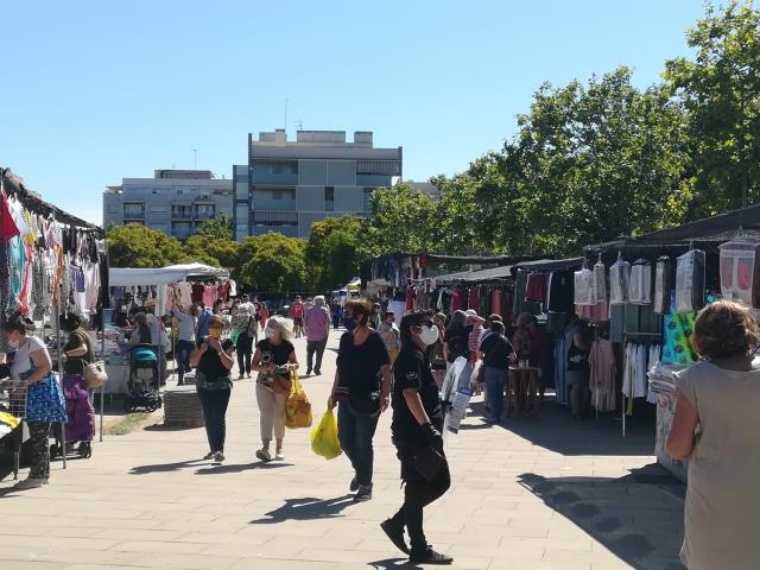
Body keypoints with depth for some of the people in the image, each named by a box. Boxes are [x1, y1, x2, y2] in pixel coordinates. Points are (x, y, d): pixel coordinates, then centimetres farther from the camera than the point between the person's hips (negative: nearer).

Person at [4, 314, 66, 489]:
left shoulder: (33, 343, -11)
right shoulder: (21, 348, 18)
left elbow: (46, 367, -19)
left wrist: (26, 383, -24)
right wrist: (18, 389, 11)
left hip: (42, 395, -10)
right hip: (33, 398, 10)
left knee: (39, 437, -8)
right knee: (37, 437, 12)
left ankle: (37, 476, -6)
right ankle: (42, 474, 17)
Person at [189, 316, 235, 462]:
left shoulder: (227, 343, -2)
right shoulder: (202, 341, 7)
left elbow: (229, 364, -12)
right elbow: (193, 362, 6)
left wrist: (219, 349, -19)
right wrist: (201, 351, -11)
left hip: (221, 385, -4)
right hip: (203, 384, 4)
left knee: (219, 417, -12)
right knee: (208, 417, 10)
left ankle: (219, 450, -17)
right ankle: (213, 448, 20)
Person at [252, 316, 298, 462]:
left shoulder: (287, 346, -1)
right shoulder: (262, 344, 1)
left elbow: (295, 363, 9)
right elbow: (253, 365, 1)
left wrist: (291, 366, -14)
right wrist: (265, 368, -18)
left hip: (282, 384, 0)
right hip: (264, 383, 0)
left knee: (280, 415, 9)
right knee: (266, 413, -12)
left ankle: (279, 447, 24)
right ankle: (265, 448, -20)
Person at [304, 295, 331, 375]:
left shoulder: (309, 311, 2)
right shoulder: (325, 310, -7)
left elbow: (305, 323, 1)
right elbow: (327, 324, -12)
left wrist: (307, 333, 9)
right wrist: (327, 334, -2)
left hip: (310, 336, 3)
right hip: (322, 336, -2)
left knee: (309, 353, 14)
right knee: (319, 354, 5)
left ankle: (309, 369, 14)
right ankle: (317, 369, 4)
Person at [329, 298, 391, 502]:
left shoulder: (374, 339, -12)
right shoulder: (346, 338, 6)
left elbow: (386, 369, -11)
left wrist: (384, 395, -18)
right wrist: (334, 393, 15)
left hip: (368, 400, -6)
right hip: (347, 398, 6)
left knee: (363, 443, -1)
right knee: (345, 439, 9)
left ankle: (365, 485, 14)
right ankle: (360, 470, 36)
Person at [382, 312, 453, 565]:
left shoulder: (419, 355, 18)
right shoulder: (411, 356, -14)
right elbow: (410, 394, -26)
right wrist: (427, 426, -31)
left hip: (419, 433, 10)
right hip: (413, 433, -10)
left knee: (440, 481, 14)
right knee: (417, 488, -2)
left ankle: (397, 523, 18)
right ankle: (419, 549, 6)